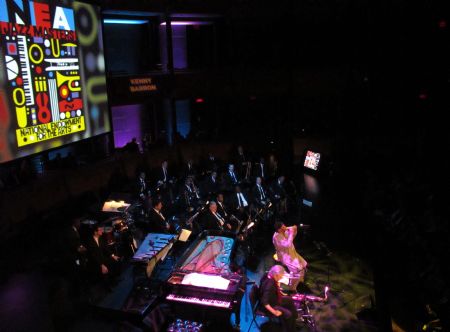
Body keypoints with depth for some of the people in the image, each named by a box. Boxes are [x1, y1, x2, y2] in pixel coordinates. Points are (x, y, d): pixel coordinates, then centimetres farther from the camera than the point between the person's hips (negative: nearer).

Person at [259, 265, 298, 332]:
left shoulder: (268, 276, -10)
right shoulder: (269, 285, -36)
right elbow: (264, 302, -36)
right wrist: (274, 312, -35)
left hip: (273, 300, 10)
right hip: (269, 305, -10)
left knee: (290, 300, 20)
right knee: (288, 314, -21)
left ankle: (294, 320, 37)